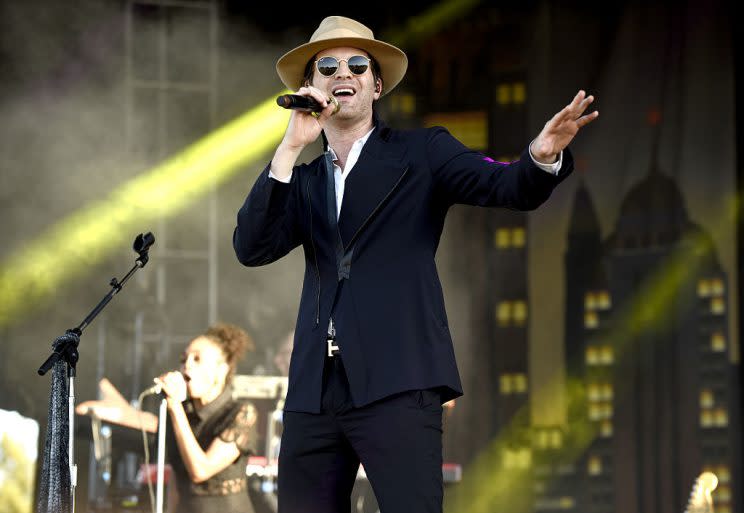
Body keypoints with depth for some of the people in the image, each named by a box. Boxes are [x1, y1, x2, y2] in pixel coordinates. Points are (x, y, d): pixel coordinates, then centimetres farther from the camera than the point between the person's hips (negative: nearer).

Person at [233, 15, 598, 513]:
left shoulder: (421, 153, 8)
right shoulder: (302, 182, 19)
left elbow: (511, 187, -5)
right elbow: (250, 248, 3)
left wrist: (542, 155, -29)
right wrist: (290, 147, -5)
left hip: (396, 382, -4)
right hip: (314, 391, 4)